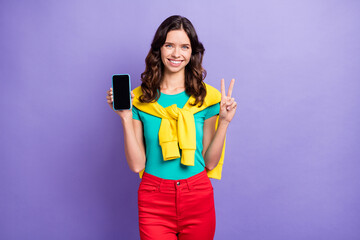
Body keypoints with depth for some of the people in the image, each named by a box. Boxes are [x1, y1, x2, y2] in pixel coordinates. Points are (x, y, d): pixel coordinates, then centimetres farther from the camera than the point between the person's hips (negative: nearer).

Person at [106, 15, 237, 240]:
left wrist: (224, 121, -11)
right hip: (154, 199, -1)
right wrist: (126, 117, -14)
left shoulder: (207, 96, -2)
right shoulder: (139, 98, -3)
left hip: (198, 198, 1)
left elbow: (210, 162, -1)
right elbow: (137, 164, -6)